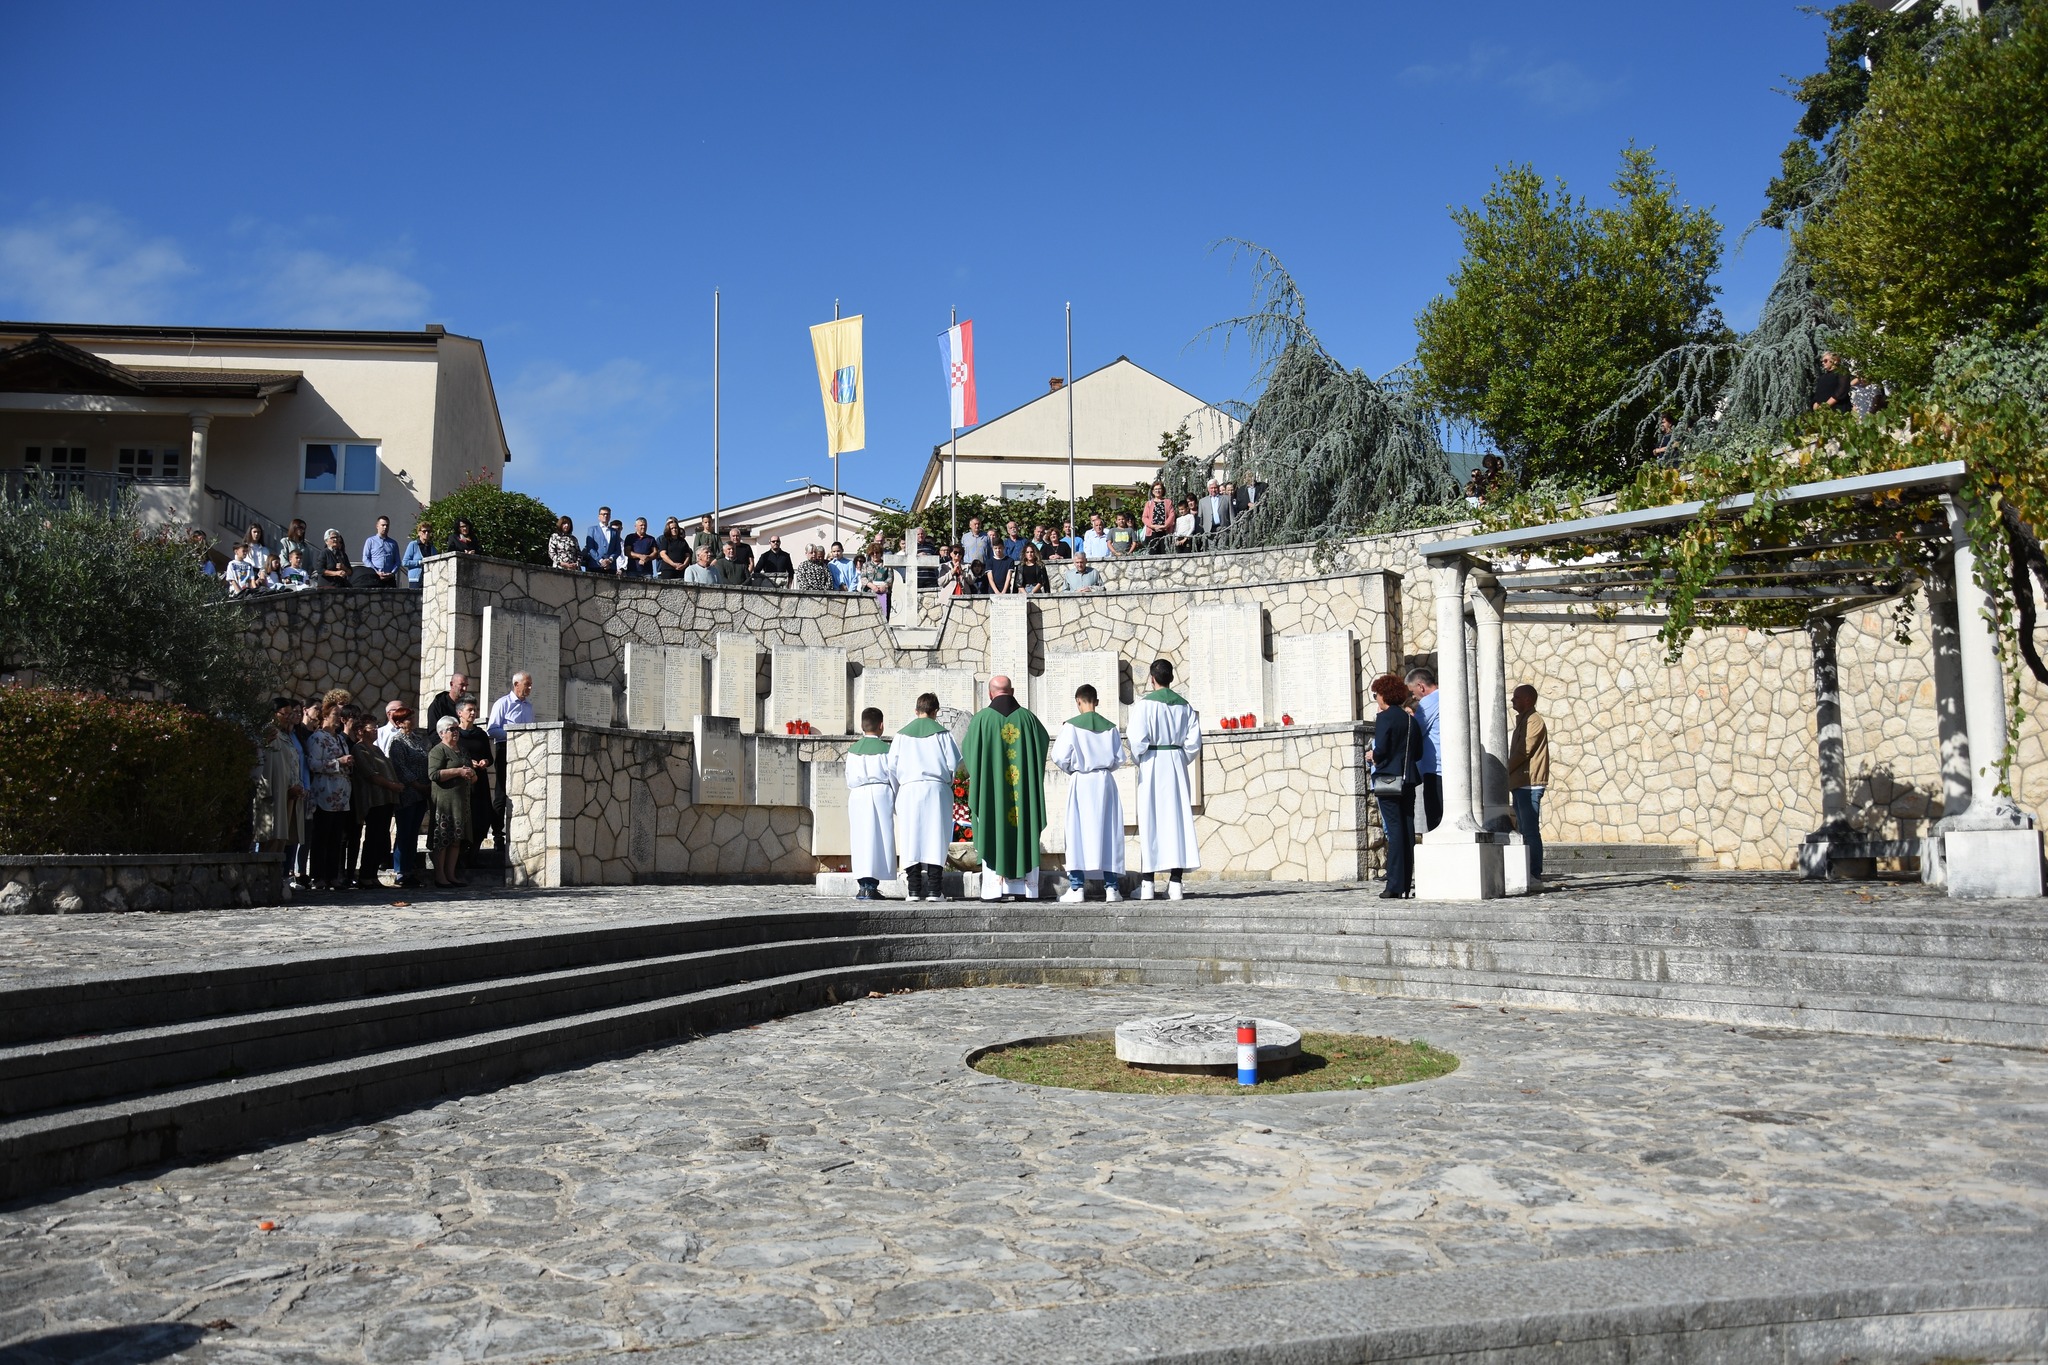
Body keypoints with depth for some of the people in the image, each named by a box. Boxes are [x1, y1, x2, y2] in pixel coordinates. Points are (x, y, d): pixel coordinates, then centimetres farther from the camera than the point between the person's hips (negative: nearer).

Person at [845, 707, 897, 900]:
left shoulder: (853, 750, 5)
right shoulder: (885, 749, -4)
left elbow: (849, 777, 9)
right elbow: (893, 775, -1)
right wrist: (896, 801, 9)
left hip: (857, 796, 3)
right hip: (880, 794, -3)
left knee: (861, 840, 6)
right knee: (879, 839, 0)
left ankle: (863, 886, 3)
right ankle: (872, 886, -4)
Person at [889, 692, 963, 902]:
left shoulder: (902, 735, 6)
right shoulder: (942, 733, 2)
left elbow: (892, 767, 5)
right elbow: (954, 763, -1)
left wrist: (897, 793, 16)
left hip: (909, 790, 1)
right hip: (937, 790, -1)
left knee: (911, 839, 3)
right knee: (936, 838, -1)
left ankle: (914, 890, -1)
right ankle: (934, 890, -6)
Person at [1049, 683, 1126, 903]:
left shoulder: (1072, 726, -7)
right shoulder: (1110, 727, 2)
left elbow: (1059, 757, -8)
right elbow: (1119, 759, 4)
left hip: (1081, 782, -2)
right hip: (1105, 782, 2)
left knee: (1078, 831, 1)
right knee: (1108, 832, 6)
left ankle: (1077, 887, -3)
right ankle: (1111, 886, 4)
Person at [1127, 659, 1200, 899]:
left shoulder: (1144, 704, -7)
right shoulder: (1185, 706, 6)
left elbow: (1138, 740, -13)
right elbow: (1194, 742, 2)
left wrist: (1139, 760, 4)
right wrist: (1180, 761, 15)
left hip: (1152, 764, -3)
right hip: (1177, 765, 3)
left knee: (1150, 822, 1)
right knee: (1178, 820, 5)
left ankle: (1147, 884, 1)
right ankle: (1175, 883, 3)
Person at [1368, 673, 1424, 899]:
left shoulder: (1385, 718, -9)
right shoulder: (1411, 720, 11)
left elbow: (1381, 749, -18)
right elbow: (1418, 753, 12)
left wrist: (1373, 757, 2)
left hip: (1388, 778, -6)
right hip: (1408, 779, 6)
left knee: (1394, 830, -7)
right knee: (1408, 830, 8)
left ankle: (1395, 886, -7)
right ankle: (1408, 884, 9)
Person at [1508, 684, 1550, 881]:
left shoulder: (1533, 721, -10)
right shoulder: (1523, 720, 21)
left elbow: (1522, 752, -16)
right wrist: (1508, 774, 11)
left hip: (1529, 785, -10)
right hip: (1520, 784, 10)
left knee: (1530, 830, -10)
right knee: (1525, 830, 11)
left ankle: (1534, 872, -10)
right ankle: (1527, 871, 14)